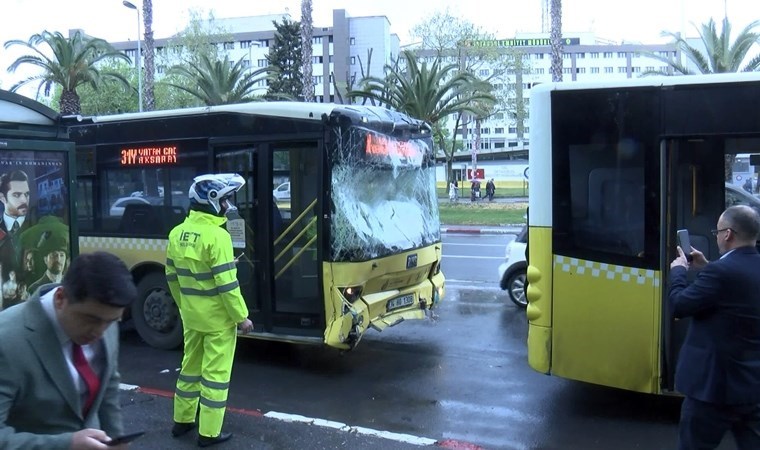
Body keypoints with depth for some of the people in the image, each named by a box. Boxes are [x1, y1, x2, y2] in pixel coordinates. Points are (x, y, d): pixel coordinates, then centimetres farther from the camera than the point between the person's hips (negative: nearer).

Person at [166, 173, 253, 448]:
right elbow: (226, 284, -21)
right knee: (215, 373, 4)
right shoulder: (217, 236, -21)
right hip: (218, 317, -7)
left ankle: (182, 421, 34)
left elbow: (172, 277, 11)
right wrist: (241, 317, -13)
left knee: (190, 366, 21)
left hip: (191, 315, 7)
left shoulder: (177, 233, 3)